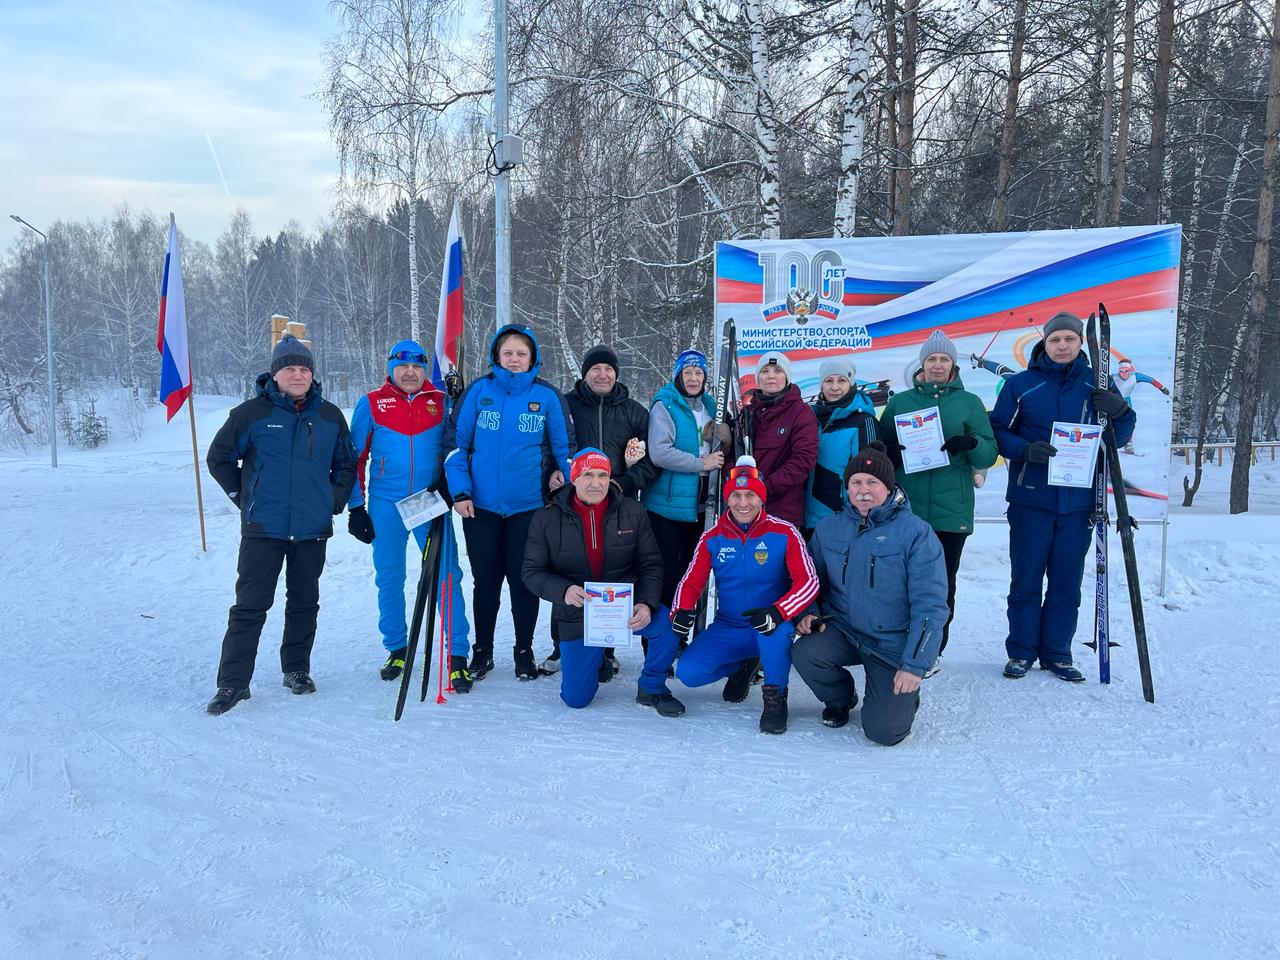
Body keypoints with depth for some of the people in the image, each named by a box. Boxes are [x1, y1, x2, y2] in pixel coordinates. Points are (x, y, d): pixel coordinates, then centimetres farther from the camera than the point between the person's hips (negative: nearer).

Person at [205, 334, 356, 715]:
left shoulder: (330, 416, 6)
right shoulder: (251, 412, -4)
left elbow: (346, 464, 18)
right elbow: (219, 458, 6)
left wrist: (335, 500, 7)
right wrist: (243, 496, 2)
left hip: (313, 529, 3)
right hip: (263, 528, -3)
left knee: (304, 602, 13)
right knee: (250, 605, -2)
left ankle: (297, 669, 27)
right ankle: (233, 682, 4)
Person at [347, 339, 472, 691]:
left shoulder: (441, 402, 4)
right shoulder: (371, 404, 3)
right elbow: (355, 457, 6)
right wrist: (356, 507, 3)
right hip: (385, 505, 1)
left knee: (446, 576, -5)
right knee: (389, 579, 9)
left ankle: (457, 655, 2)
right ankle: (396, 649, 25)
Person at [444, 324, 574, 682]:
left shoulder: (547, 395, 0)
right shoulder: (478, 390, 0)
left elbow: (565, 448, 6)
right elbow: (455, 442, 2)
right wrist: (460, 492, -5)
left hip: (528, 505, 0)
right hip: (481, 505, 1)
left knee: (524, 580, 8)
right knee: (485, 580, 10)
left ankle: (524, 651, 24)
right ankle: (482, 650, 26)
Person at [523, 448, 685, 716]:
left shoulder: (632, 512, -4)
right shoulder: (547, 518, -6)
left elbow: (651, 564, -3)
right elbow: (533, 572, -6)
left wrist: (646, 603, -22)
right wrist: (564, 590, -27)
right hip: (577, 616, 0)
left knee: (668, 624, -31)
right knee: (575, 699, 0)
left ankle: (651, 689, -1)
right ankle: (593, 658, 36)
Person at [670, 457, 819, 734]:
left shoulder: (784, 533, -11)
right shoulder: (712, 538, -1)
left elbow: (808, 582, -18)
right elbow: (692, 581, 1)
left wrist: (777, 613, -36)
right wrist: (682, 611, -23)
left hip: (771, 629, -4)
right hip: (727, 628, 4)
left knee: (775, 627, -39)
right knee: (688, 672, -16)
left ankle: (775, 695, -13)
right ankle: (742, 666, 17)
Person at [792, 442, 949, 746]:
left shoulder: (916, 533, -14)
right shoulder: (828, 528, 0)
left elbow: (930, 605, -14)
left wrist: (914, 665, -17)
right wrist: (809, 614, -8)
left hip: (894, 645, -3)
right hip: (843, 631, 4)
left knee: (883, 732, -13)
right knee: (804, 653, -28)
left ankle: (905, 698, 26)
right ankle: (840, 698, 8)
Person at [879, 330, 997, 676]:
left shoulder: (969, 403, 8)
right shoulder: (900, 401, 10)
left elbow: (990, 453, 3)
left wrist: (971, 444, -19)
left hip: (951, 512, 0)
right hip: (906, 508, 1)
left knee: (942, 584, 5)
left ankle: (932, 651, 17)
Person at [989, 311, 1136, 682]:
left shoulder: (1098, 385, 7)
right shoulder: (1020, 384, 0)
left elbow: (1118, 439, 10)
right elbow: (998, 432, 1)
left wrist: (1122, 413, -12)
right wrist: (1024, 449, -18)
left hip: (1078, 501, 2)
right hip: (1031, 499, -2)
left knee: (1067, 582, 8)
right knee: (1026, 580, 3)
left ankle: (1057, 653, 20)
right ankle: (1021, 651, 15)